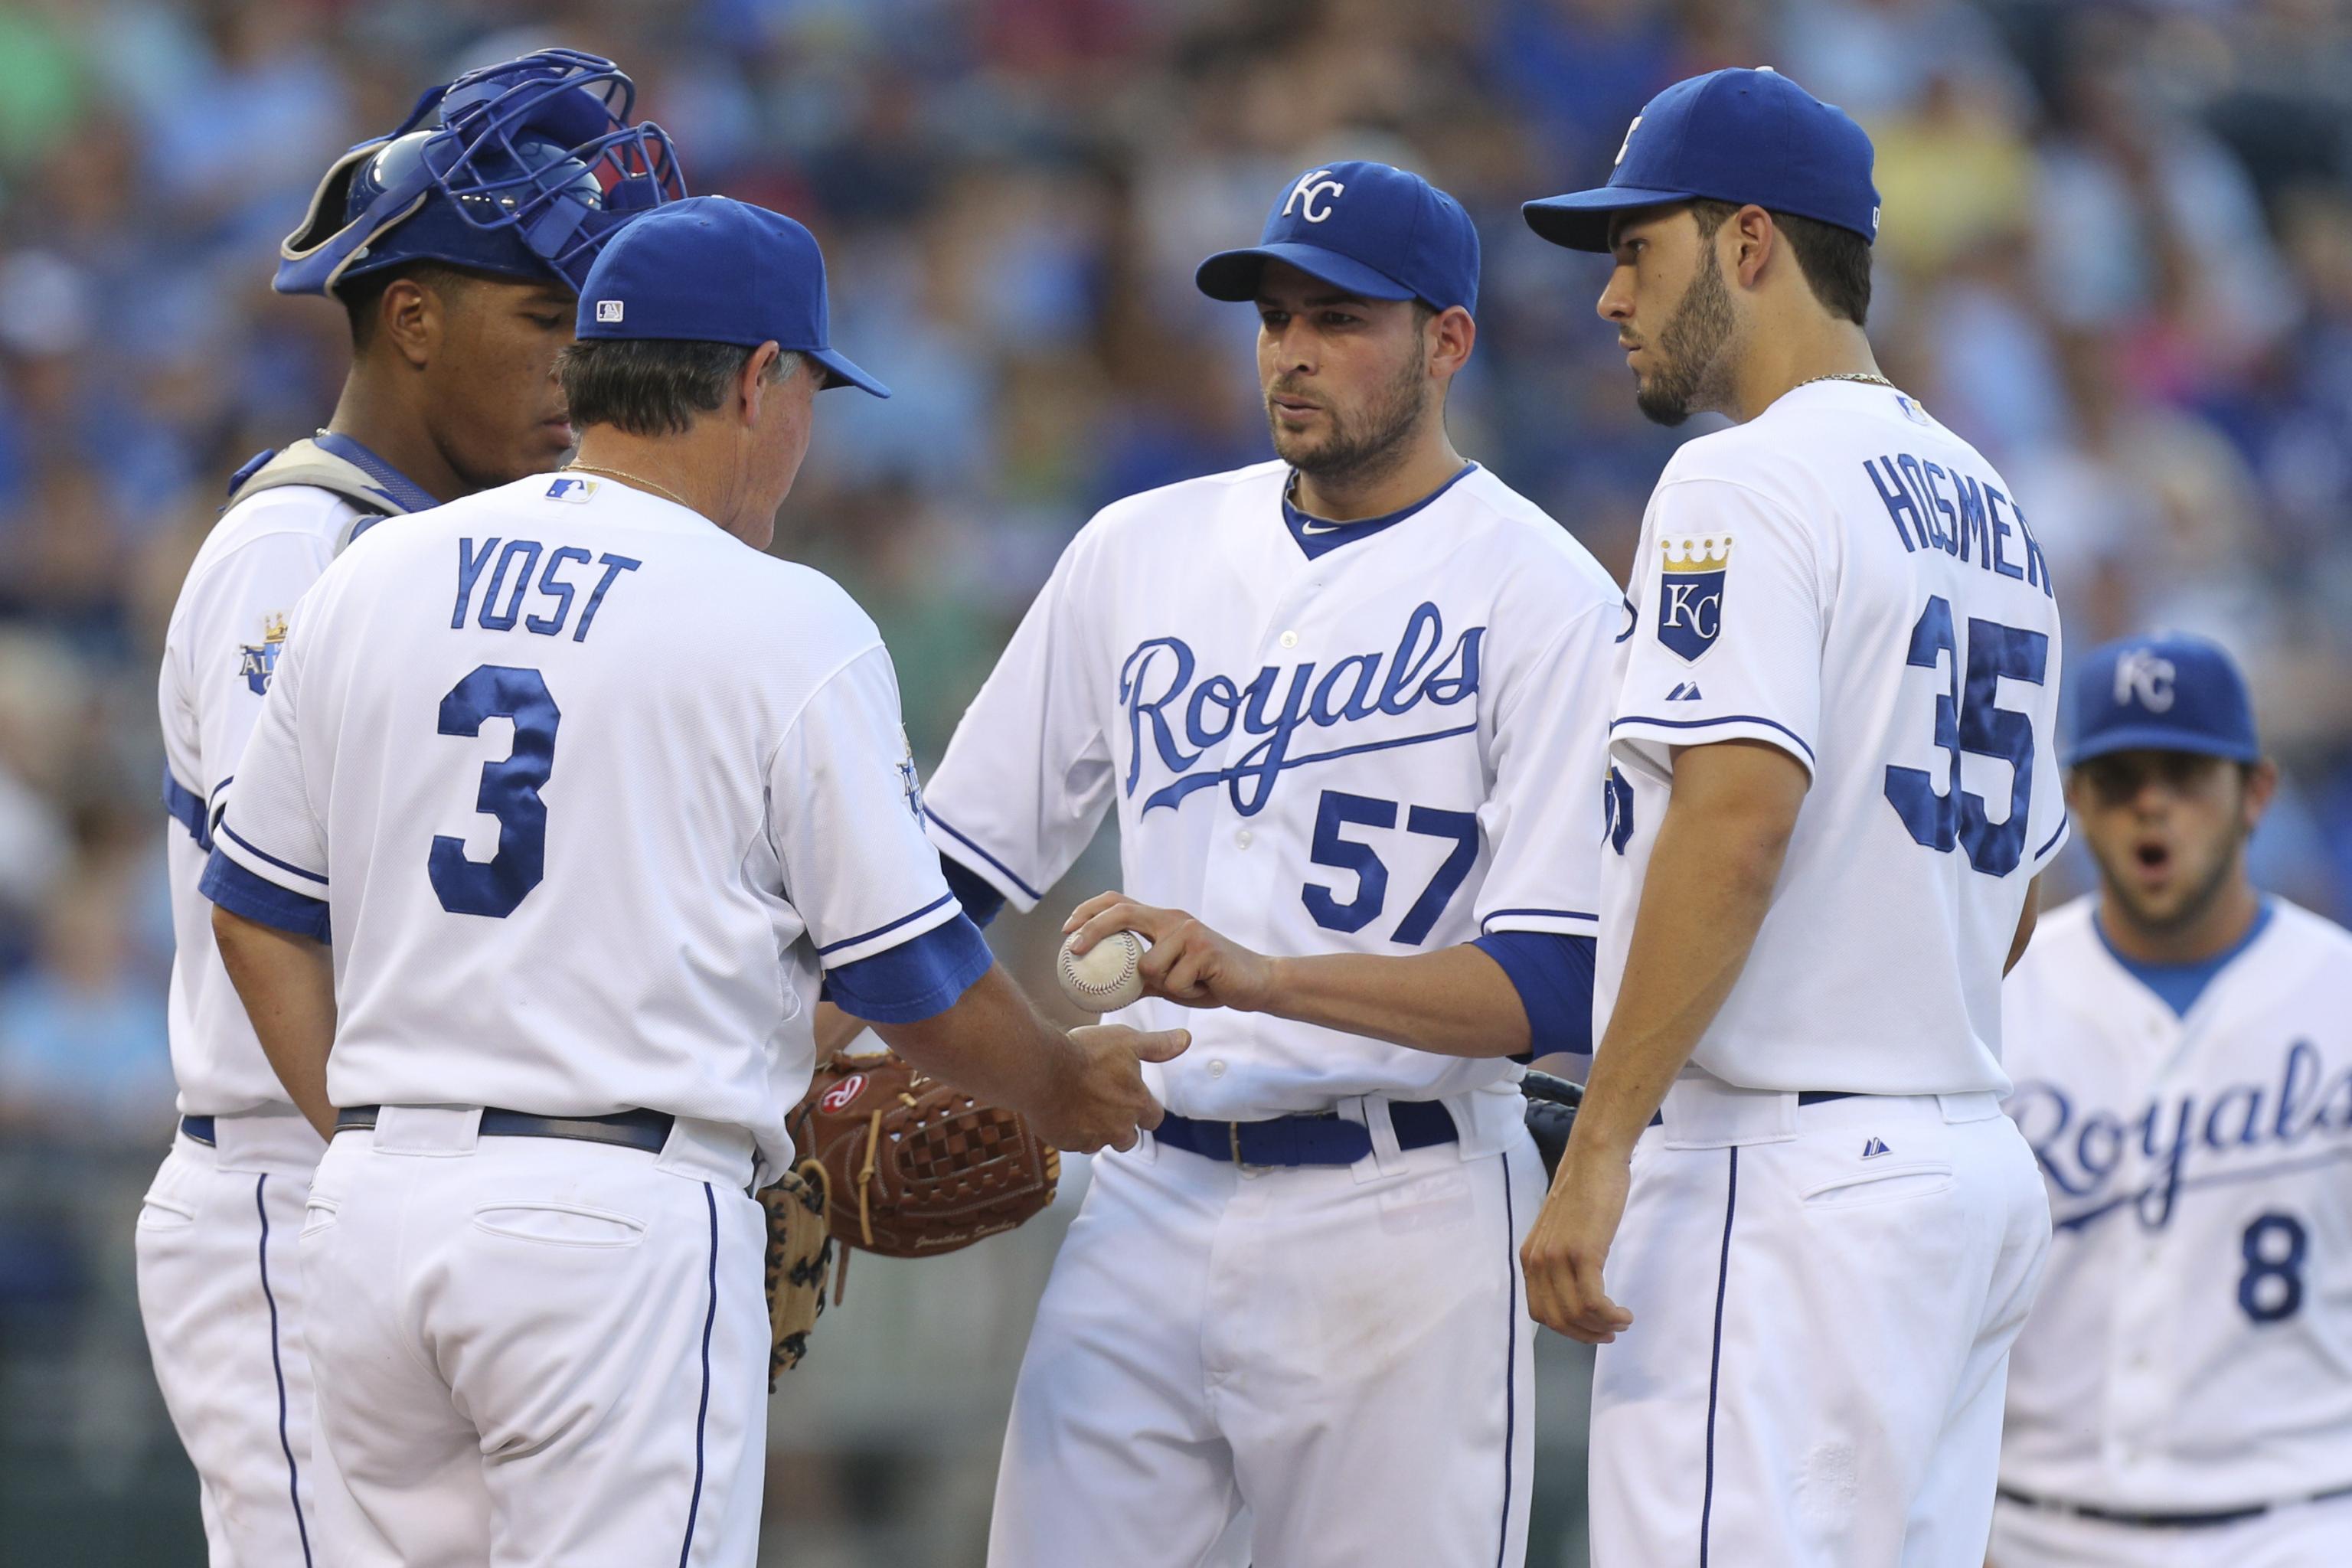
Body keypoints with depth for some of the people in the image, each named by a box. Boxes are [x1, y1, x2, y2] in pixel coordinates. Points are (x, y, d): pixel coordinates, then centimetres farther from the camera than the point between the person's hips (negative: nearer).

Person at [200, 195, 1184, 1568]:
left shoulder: (371, 580, 11)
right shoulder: (789, 627, -5)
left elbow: (260, 916, 15)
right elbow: (911, 976, -2)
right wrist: (1064, 1091, 17)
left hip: (375, 1202, 6)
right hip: (625, 1223, -6)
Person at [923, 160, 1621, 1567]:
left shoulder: (1545, 597, -6)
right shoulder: (1139, 552, 11)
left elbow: (1558, 985, -14)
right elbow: (962, 857, 16)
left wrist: (1262, 976, -26)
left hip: (1403, 1224, -5)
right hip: (1150, 1195, 5)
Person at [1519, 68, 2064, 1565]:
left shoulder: (1746, 484, -9)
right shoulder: (1992, 507, 19)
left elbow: (1740, 820, -20)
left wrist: (1599, 1156, -21)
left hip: (1783, 1176, -9)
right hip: (1975, 1165, 9)